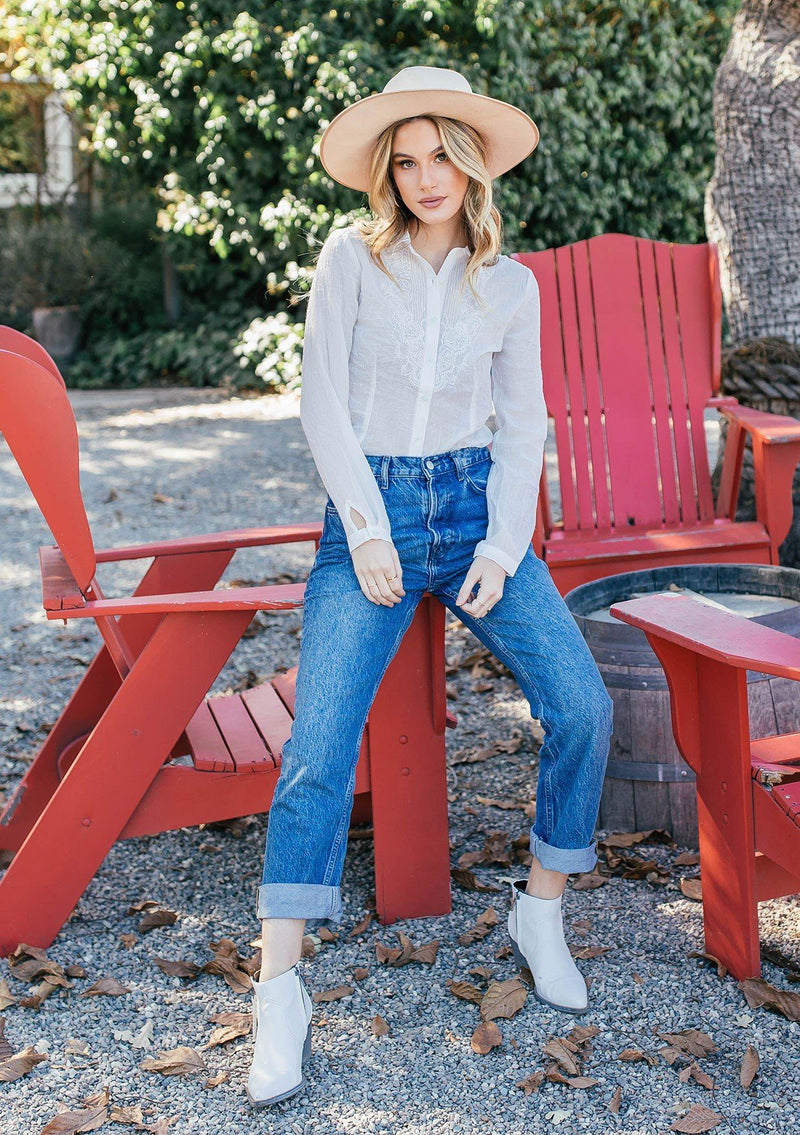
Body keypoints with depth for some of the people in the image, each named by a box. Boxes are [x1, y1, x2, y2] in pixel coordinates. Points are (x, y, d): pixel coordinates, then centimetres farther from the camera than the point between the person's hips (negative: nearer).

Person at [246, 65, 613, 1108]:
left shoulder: (510, 284, 7)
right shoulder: (352, 258, 0)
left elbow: (525, 423, 8)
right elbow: (322, 403, -3)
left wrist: (504, 545, -5)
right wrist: (367, 529, -11)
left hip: (476, 503, 3)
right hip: (370, 510, -2)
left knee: (582, 708, -15)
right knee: (320, 739, -18)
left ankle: (540, 914, 7)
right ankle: (280, 994, -13)